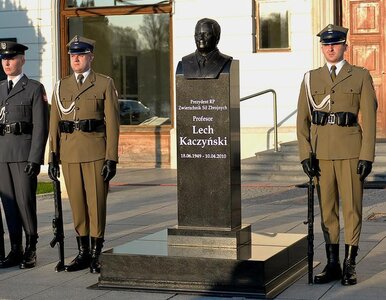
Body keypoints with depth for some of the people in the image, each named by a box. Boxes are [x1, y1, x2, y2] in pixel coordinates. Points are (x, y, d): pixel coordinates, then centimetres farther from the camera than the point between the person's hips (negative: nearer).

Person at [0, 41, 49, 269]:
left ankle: (31, 251, 3)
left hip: (24, 154, -5)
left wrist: (35, 159, -13)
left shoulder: (35, 88, 0)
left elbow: (41, 127, -6)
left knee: (25, 201, -7)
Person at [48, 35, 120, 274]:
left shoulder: (105, 84, 2)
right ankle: (83, 253, 17)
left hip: (96, 153, -3)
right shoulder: (61, 86, 13)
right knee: (77, 205, 8)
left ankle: (96, 255, 7)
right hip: (69, 153, 4)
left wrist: (112, 158, -8)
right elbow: (54, 124, 12)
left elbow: (112, 123, -2)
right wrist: (53, 157, 5)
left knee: (97, 203, -1)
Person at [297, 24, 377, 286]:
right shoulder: (311, 78, 11)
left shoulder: (361, 76, 4)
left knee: (352, 207, -1)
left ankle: (350, 265, 7)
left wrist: (367, 155, -7)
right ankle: (332, 264, 14)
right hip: (321, 151, 3)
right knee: (326, 208, 6)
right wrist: (305, 154, 0)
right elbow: (302, 119, 9)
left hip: (350, 151, -2)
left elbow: (370, 118, 0)